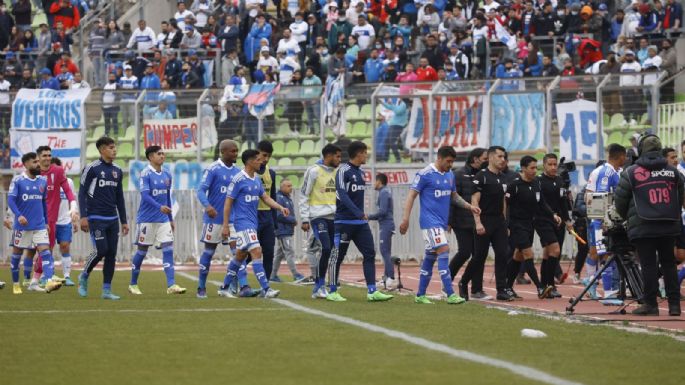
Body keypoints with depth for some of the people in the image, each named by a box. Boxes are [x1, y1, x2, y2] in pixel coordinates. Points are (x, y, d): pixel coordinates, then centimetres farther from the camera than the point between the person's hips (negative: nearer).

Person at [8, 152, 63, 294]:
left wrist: (46, 222, 18)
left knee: (45, 251, -13)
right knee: (17, 253, 9)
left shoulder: (43, 181, 8)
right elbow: (10, 200, -13)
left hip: (40, 225, 3)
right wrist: (19, 215, -28)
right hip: (22, 224, -3)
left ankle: (49, 282, -26)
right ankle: (15, 284, 24)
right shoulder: (17, 180, -7)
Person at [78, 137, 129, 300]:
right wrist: (83, 217, -14)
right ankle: (84, 277, 14)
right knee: (101, 250, -12)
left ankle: (107, 290, 5)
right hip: (96, 218, -6)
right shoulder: (92, 168, -6)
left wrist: (124, 221, 16)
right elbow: (82, 193, -6)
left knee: (111, 253, 1)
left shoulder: (117, 171, 12)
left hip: (113, 219, 6)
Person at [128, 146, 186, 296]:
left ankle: (171, 285, -11)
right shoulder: (146, 174, -10)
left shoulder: (167, 175, 10)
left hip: (163, 220, 5)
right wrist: (159, 207, -34)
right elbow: (145, 195, -20)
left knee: (168, 249, -6)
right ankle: (133, 284, 18)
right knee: (142, 251, 4)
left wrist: (171, 219, 18)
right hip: (147, 220, -5)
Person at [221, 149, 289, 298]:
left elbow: (265, 197, 16)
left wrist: (280, 208, -1)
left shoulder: (257, 180, 12)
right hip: (243, 222, -9)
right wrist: (225, 226, -10)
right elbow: (228, 202, -10)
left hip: (253, 222, 9)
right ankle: (265, 289, -20)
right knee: (256, 252, -16)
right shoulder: (238, 180, -12)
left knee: (241, 255, 15)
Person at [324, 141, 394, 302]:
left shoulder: (361, 172, 14)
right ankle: (332, 292, 8)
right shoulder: (343, 171, -11)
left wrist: (361, 214, 18)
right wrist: (359, 213, -27)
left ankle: (372, 291, -2)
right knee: (337, 256, 0)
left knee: (370, 254, -1)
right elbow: (342, 195, -20)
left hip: (360, 222, 8)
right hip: (344, 221, -8)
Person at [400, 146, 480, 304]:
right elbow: (411, 196, -9)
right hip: (430, 221, -8)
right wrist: (405, 219, -15)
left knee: (430, 256, 11)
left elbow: (454, 196, 25)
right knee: (444, 251, -18)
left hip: (442, 222, 8)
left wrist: (469, 206, 11)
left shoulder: (450, 175, 12)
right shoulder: (425, 175, -10)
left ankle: (420, 295, 18)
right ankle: (450, 295, -21)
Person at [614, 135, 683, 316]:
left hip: (642, 227, -3)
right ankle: (674, 304, 8)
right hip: (669, 226, 3)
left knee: (648, 265, 0)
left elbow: (620, 200, 2)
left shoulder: (631, 173, -3)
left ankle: (650, 304, -1)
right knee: (669, 264, 10)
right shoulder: (673, 172, 8)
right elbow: (681, 199, 18)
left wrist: (627, 217, 20)